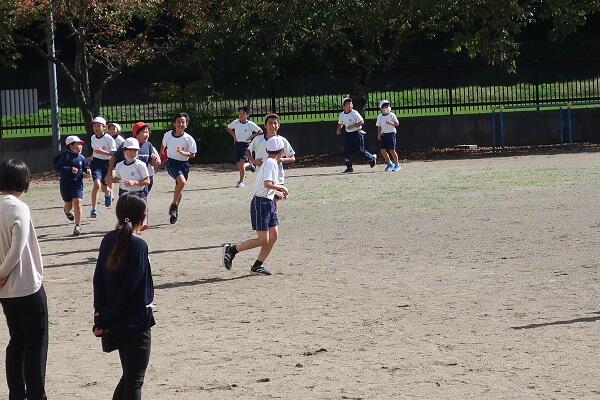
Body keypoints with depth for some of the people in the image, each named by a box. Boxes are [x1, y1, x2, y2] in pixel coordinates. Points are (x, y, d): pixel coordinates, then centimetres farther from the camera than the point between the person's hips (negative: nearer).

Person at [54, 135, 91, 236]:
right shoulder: (65, 156, -9)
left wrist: (88, 170, -4)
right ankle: (67, 211, 50)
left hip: (78, 183, 2)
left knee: (78, 203, -11)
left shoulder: (81, 157, 3)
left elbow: (85, 166, 18)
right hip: (66, 183, -2)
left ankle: (78, 226, -7)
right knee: (69, 204, 10)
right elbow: (58, 167, -15)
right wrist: (70, 169, -24)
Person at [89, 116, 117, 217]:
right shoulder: (93, 138, 5)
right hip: (96, 163, 2)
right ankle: (94, 209, -21)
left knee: (104, 188, 10)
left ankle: (108, 193, 52)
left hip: (106, 163, -2)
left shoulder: (109, 139, -11)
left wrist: (102, 152, -26)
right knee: (97, 184, -22)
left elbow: (114, 153, -15)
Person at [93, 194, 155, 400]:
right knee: (134, 380, -1)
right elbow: (129, 288, -17)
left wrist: (100, 316, 5)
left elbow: (98, 280, 6)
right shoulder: (138, 245, -15)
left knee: (129, 376, 20)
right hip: (135, 321, -7)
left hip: (114, 324, 7)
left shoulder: (109, 240, 5)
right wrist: (105, 320, -11)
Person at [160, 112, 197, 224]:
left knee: (179, 187, 10)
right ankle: (174, 205, -12)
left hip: (184, 163, 1)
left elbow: (192, 154, -7)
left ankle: (174, 211, 28)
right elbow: (163, 145, 19)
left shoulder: (189, 139, -10)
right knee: (182, 181, -27)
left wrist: (182, 152, -23)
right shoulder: (167, 135, -3)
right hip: (172, 162, -1)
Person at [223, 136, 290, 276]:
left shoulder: (270, 162, 13)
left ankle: (258, 265, 14)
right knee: (263, 240, -8)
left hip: (269, 203, 10)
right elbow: (267, 183, -28)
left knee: (274, 235, 8)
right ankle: (231, 249, 2)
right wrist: (281, 187, -14)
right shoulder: (271, 163, -16)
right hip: (261, 203, -10)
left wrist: (279, 190, 14)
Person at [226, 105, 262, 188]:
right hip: (237, 143, 4)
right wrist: (234, 135, 7)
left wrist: (251, 136, -9)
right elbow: (228, 128, 18)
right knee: (239, 165, 8)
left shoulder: (251, 124, -9)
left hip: (246, 144, -4)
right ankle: (249, 165, 42)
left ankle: (241, 182, -9)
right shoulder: (235, 122, 0)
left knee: (242, 162, -19)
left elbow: (260, 131, -2)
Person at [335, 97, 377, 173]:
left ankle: (372, 158, 20)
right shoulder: (342, 115, 6)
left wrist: (352, 126, -22)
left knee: (360, 150, -5)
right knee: (346, 151, -1)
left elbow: (362, 122, -17)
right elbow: (340, 124, 22)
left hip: (357, 133, -6)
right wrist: (338, 129, 3)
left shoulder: (354, 113, -12)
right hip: (348, 134, 6)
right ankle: (349, 167, 6)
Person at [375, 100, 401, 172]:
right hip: (383, 134, 5)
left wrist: (390, 123, -22)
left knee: (392, 150, -6)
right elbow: (379, 126, 15)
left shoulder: (392, 115, -3)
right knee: (383, 150, -2)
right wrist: (379, 134, 5)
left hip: (391, 133, -5)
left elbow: (397, 123, -6)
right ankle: (389, 163, 17)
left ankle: (397, 165, 6)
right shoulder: (380, 117, 9)